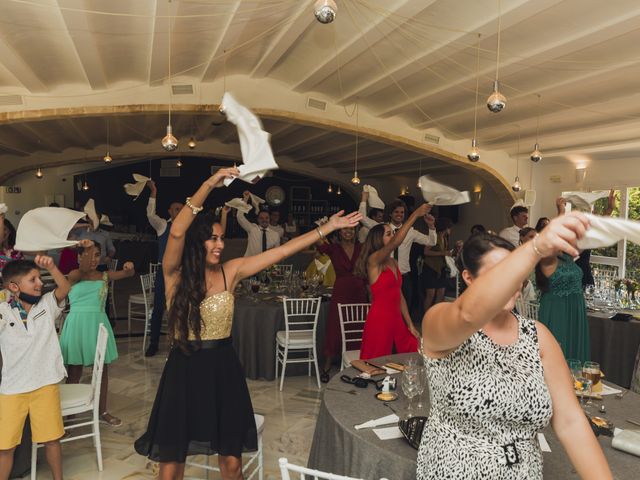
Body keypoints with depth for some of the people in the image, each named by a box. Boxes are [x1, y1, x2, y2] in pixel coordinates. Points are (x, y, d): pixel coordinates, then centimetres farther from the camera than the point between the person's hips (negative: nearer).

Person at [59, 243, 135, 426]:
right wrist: (86, 249, -38)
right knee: (74, 372, 8)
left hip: (98, 324, 3)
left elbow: (127, 274, -10)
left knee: (102, 370, 11)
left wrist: (129, 267, -33)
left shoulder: (105, 276, 4)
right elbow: (83, 271, -26)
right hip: (77, 325, -3)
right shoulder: (74, 276, -3)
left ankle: (102, 412, 26)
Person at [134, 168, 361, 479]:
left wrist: (328, 227, -5)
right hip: (185, 370, -2)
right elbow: (177, 232, -27)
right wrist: (210, 184, -31)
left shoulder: (231, 270, -1)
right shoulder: (175, 274, -8)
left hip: (223, 368, 2)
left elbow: (282, 251, -4)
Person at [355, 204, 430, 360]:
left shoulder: (393, 262, 12)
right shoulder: (373, 260, -12)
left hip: (397, 320, 8)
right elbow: (396, 242, -30)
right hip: (379, 321, -7)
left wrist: (410, 325, 14)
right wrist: (415, 214, -26)